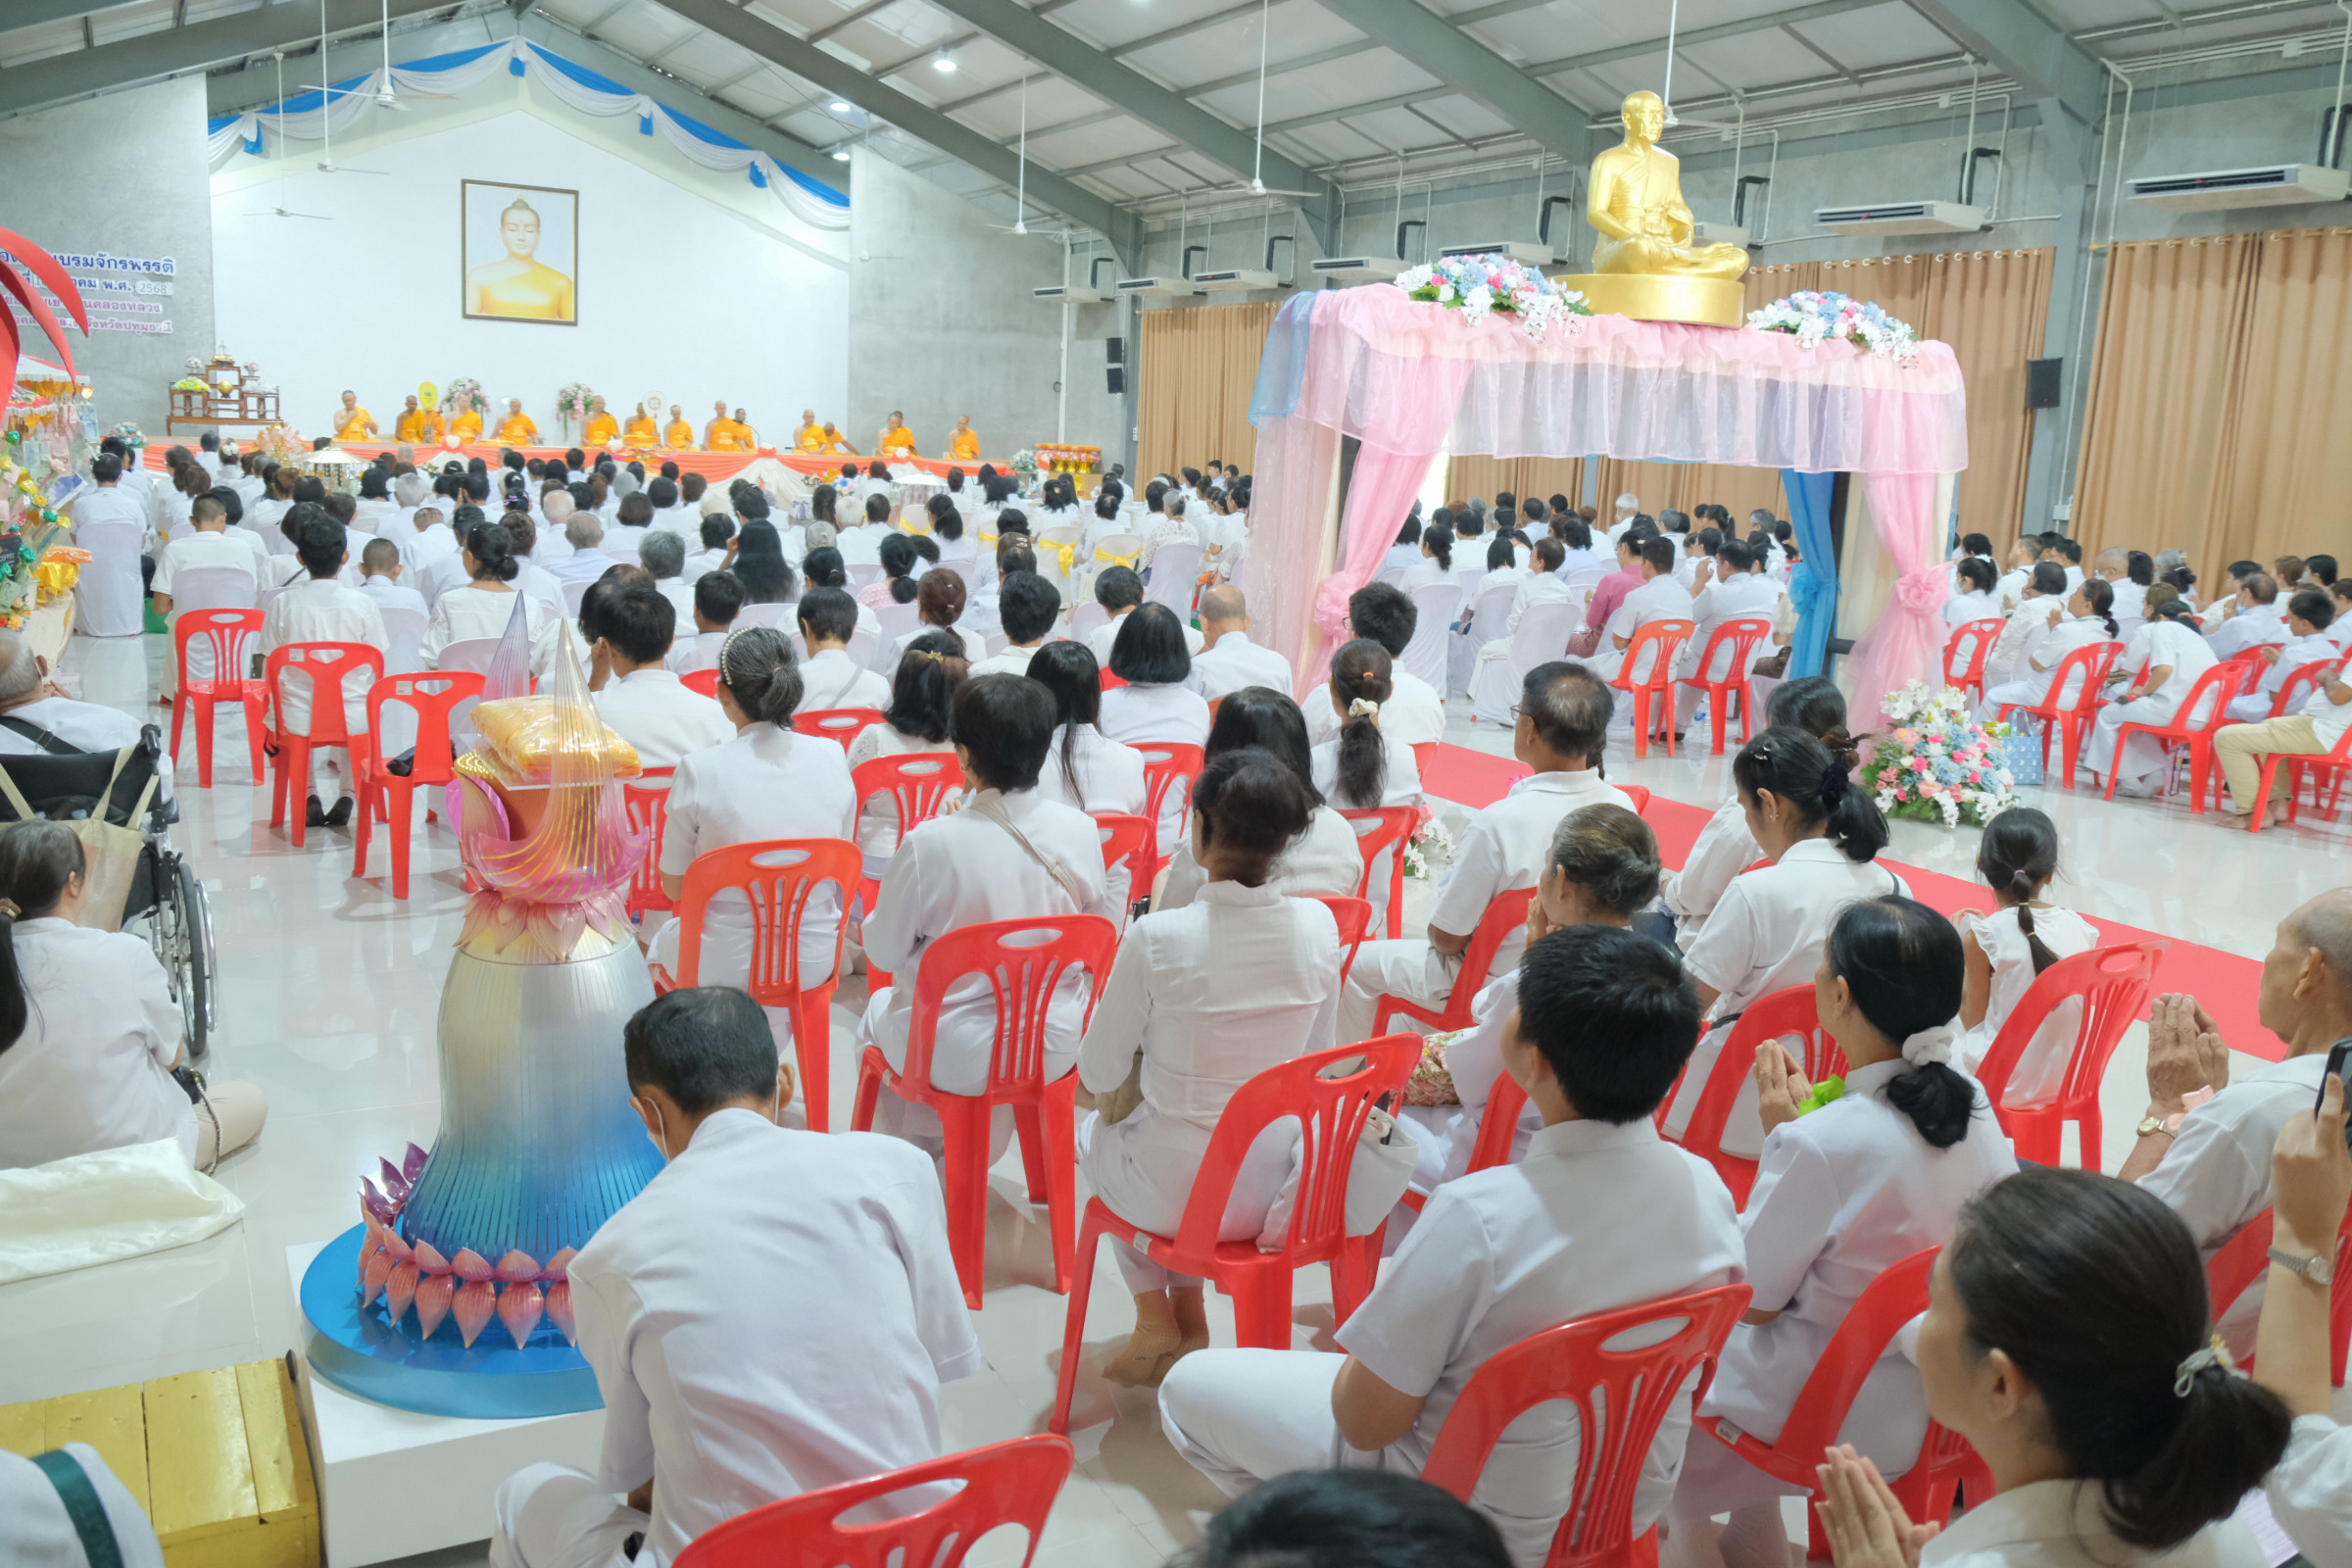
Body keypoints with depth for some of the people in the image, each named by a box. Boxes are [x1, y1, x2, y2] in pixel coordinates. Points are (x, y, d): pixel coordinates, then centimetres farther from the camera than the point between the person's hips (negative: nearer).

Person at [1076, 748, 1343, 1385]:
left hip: (1178, 1195, -4)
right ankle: (1190, 1319, 34)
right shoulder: (1318, 926, -12)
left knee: (1093, 1131, 30)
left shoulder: (1158, 937, -24)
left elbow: (1099, 1076, -10)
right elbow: (1318, 1054, 3)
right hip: (1280, 1183, 4)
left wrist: (1094, 1088, 13)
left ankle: (1156, 1319, 29)